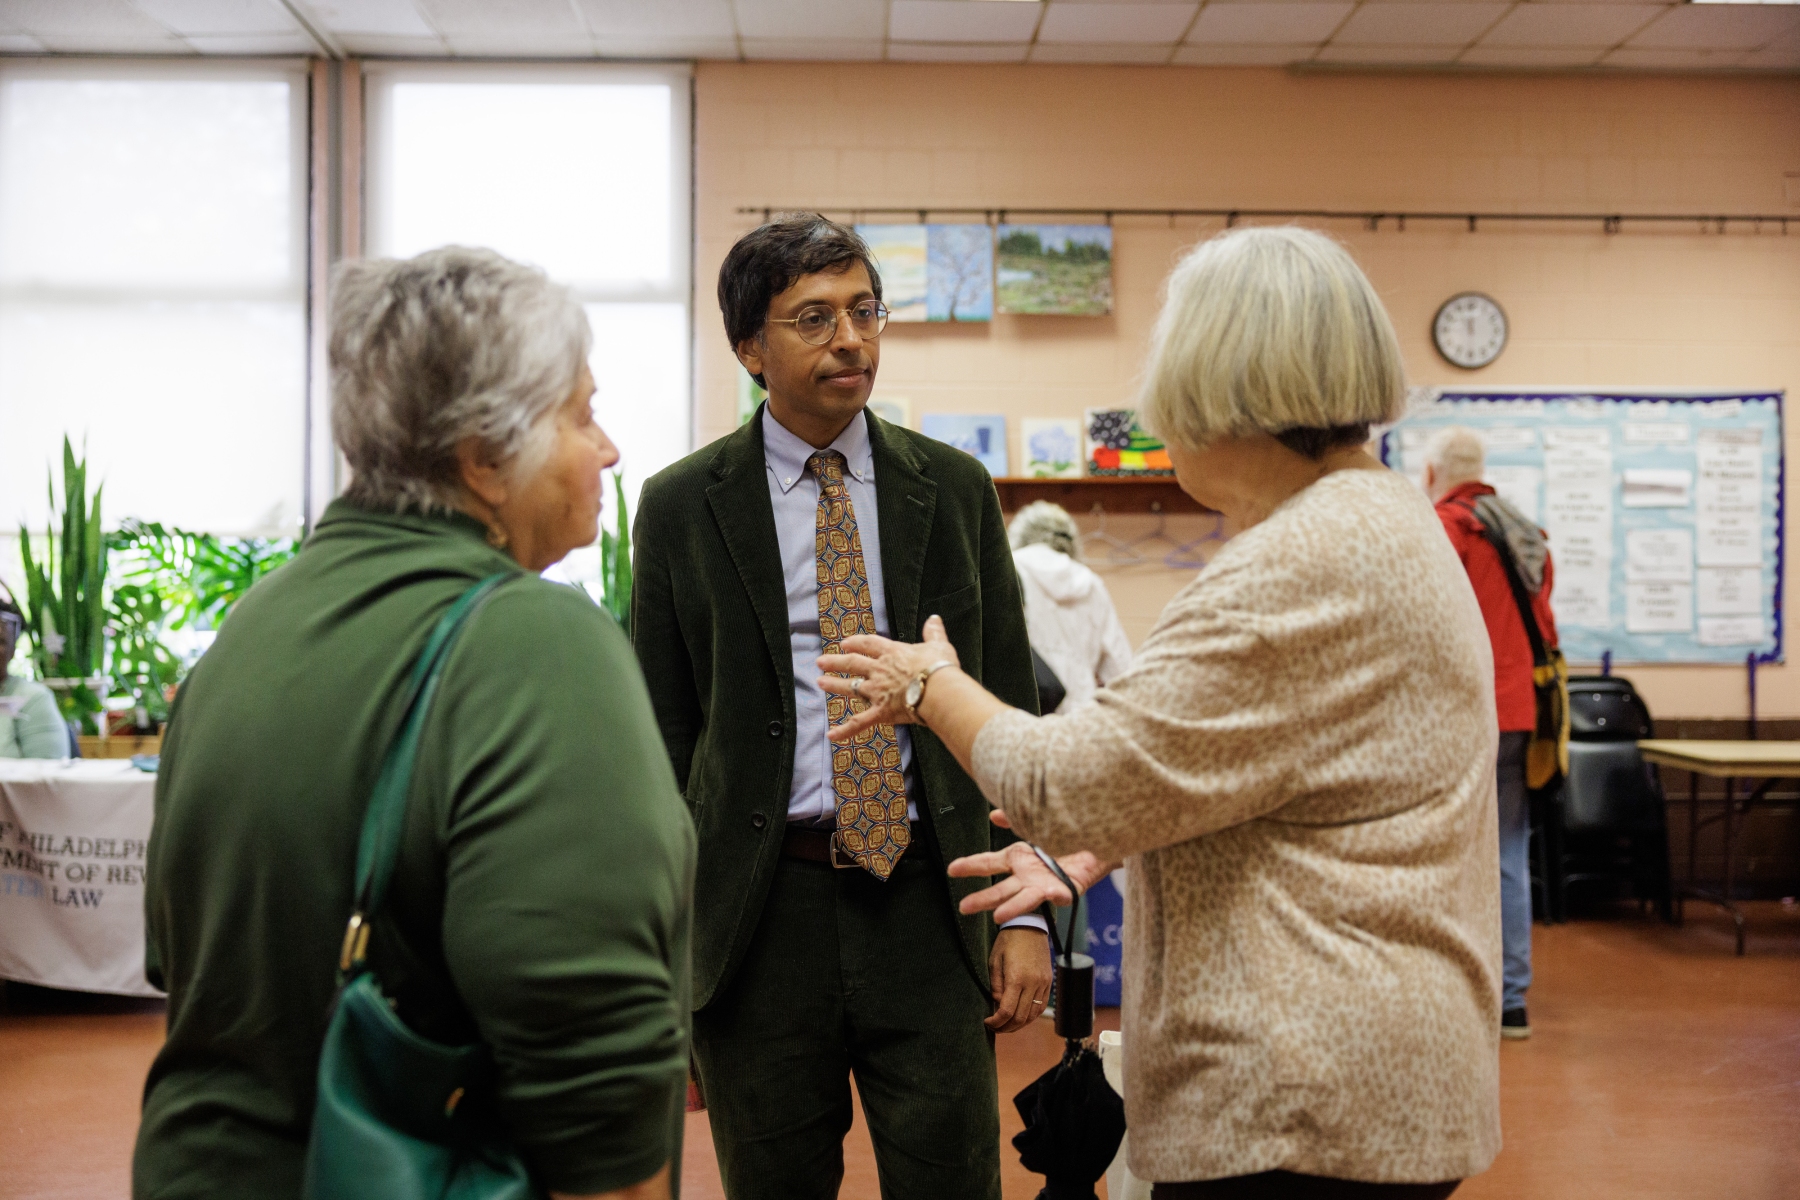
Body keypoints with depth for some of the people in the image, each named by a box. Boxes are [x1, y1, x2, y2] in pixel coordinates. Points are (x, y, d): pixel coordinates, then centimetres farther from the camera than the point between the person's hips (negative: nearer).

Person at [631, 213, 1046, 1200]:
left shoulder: (954, 488, 6)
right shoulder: (681, 508, 2)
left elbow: (1011, 705, 7)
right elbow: (660, 736, 3)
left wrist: (1027, 909, 1)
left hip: (928, 900, 1)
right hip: (760, 906, -1)